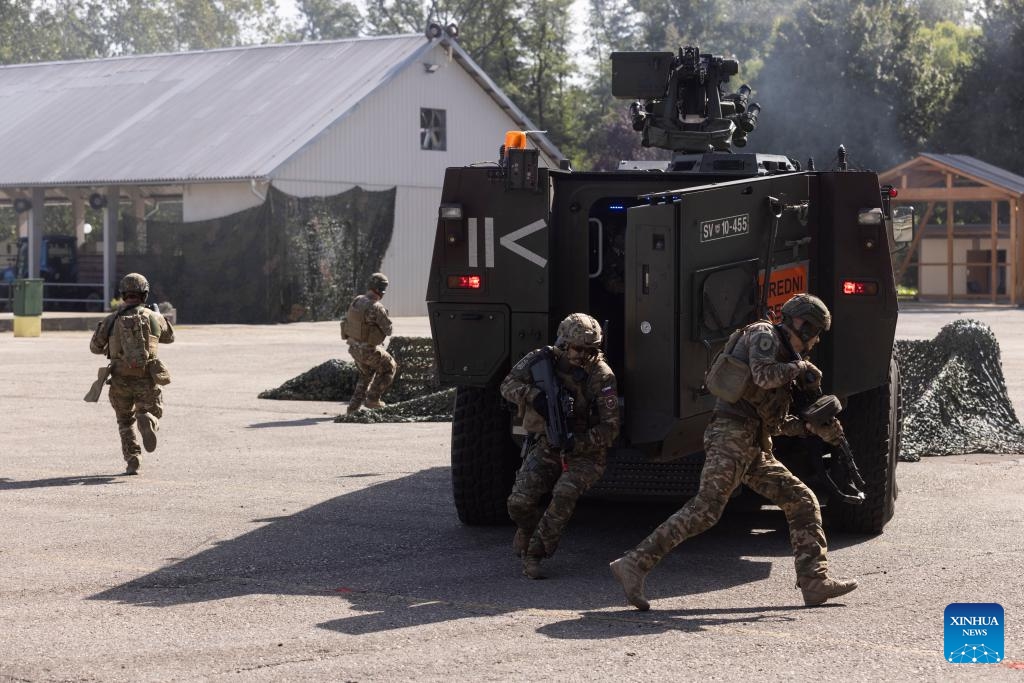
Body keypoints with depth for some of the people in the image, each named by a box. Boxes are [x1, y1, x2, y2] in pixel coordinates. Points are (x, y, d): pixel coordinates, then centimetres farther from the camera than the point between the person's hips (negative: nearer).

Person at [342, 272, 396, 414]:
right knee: (389, 368, 17)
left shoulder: (356, 301, 0)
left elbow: (346, 322, 13)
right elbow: (388, 330, -16)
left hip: (354, 347, 7)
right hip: (369, 351, -7)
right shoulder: (377, 308, -25)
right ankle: (372, 399, 16)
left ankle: (354, 405, 24)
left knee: (366, 374, 29)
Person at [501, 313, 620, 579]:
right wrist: (533, 395, -25)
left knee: (565, 493, -32)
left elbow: (610, 428, -14)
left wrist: (578, 443, -30)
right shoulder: (541, 360, -5)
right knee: (520, 502, -16)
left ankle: (534, 552, -17)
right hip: (545, 447, 3)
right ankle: (529, 530, 19)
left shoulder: (601, 376, -14)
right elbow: (508, 385, -4)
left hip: (584, 451, -3)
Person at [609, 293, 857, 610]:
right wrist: (799, 366, -3)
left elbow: (773, 423, 28)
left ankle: (814, 581, 8)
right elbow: (763, 375, -20)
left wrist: (814, 428, 17)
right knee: (705, 509, -19)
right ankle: (634, 564, -22)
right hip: (732, 435, -10)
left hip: (754, 450, 10)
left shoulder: (784, 354, 27)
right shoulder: (764, 334, 1)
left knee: (803, 503, 8)